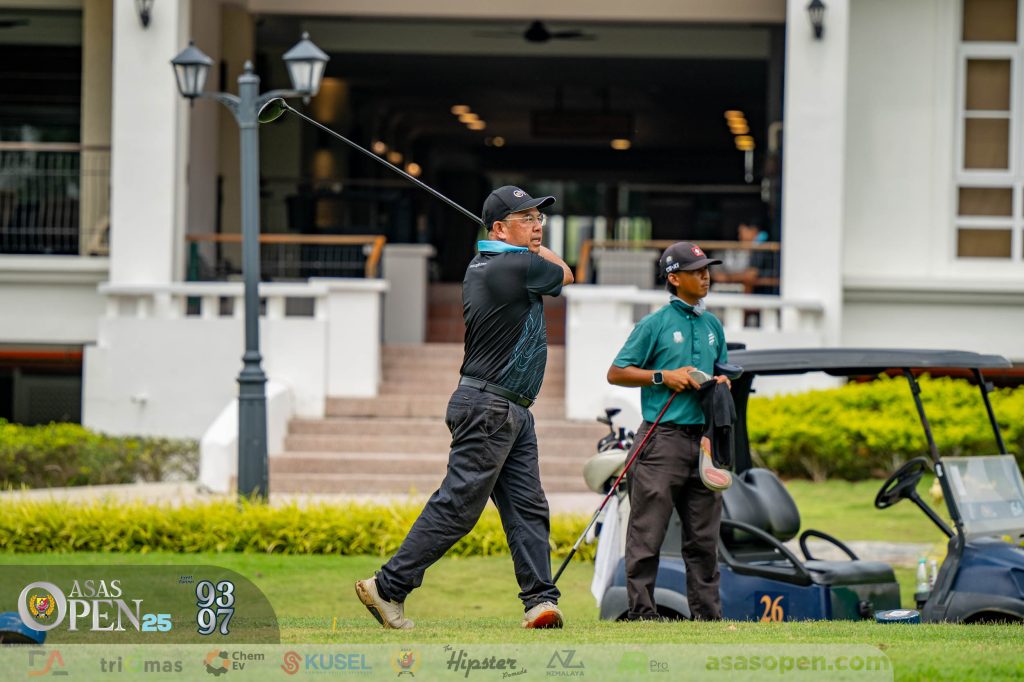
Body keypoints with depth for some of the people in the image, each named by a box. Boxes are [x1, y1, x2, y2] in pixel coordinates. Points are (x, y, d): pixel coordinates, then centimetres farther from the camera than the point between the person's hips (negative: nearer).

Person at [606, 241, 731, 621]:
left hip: (703, 438, 6)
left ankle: (707, 614, 14)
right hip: (663, 438, -6)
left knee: (704, 537, 9)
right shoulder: (655, 324, -2)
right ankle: (641, 614, -4)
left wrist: (722, 383, 6)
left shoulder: (713, 326, 16)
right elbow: (616, 373, -2)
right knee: (647, 533, -7)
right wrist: (664, 377, -11)